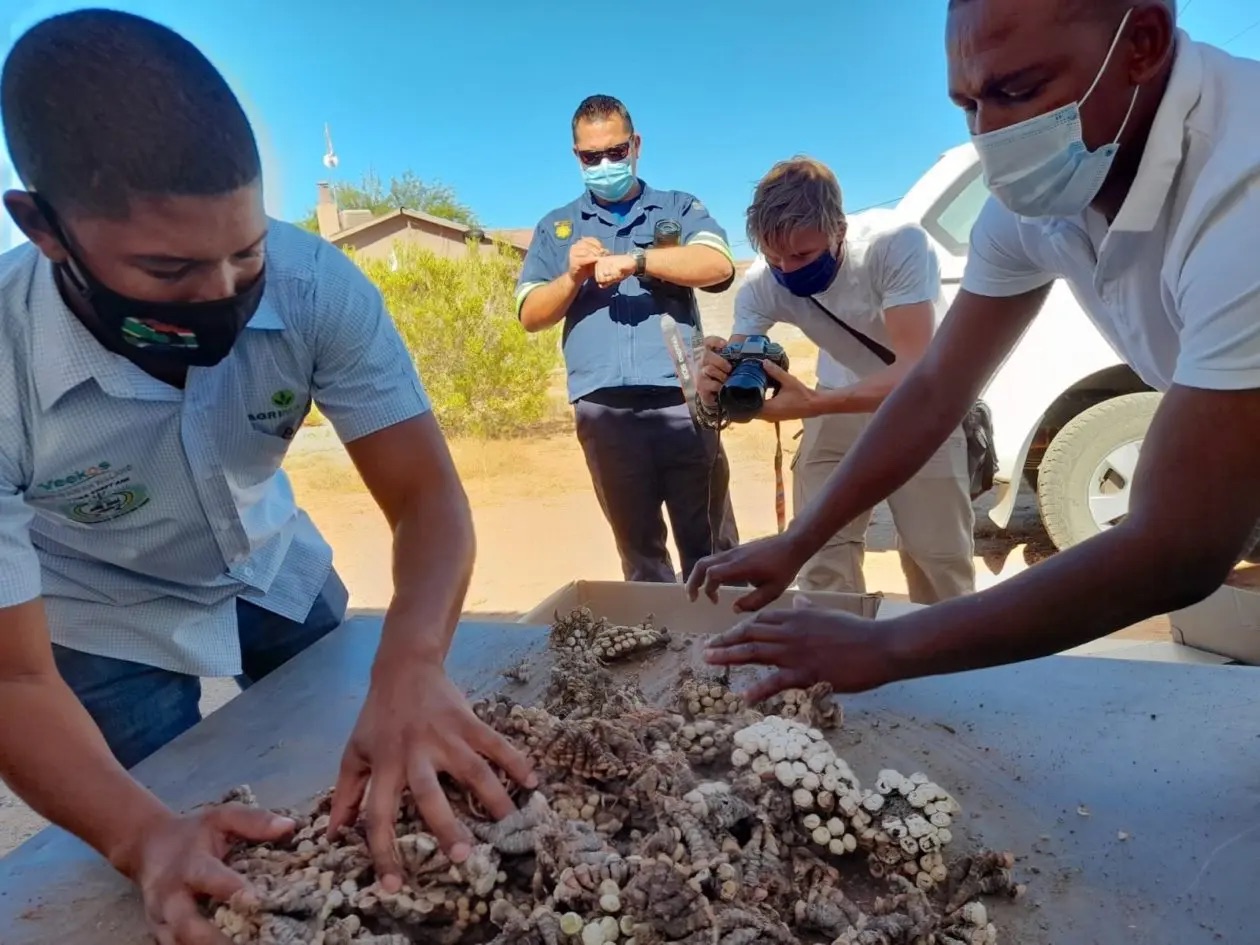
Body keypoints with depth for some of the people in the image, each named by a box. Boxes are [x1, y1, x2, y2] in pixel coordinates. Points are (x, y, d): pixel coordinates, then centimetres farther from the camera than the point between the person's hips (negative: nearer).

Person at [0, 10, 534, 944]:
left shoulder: (317, 283, -30)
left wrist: (409, 667, -49)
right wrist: (145, 835, -47)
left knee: (366, 815, 18)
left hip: (277, 576, 3)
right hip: (108, 629, -2)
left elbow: (426, 493, -30)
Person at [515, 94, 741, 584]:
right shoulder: (555, 227, 18)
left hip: (681, 400, -1)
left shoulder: (679, 208, 14)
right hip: (603, 410, 1)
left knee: (712, 549, 4)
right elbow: (530, 315, 11)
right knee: (639, 551, 11)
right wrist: (573, 276, -7)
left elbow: (718, 264, -6)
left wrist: (634, 260, -13)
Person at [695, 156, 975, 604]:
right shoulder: (760, 285, -22)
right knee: (822, 558, 0)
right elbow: (737, 368, -19)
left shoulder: (899, 245, -33)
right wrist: (716, 385, -44)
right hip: (843, 405, 3)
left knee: (939, 560, 0)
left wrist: (810, 402, -54)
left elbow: (915, 371, -40)